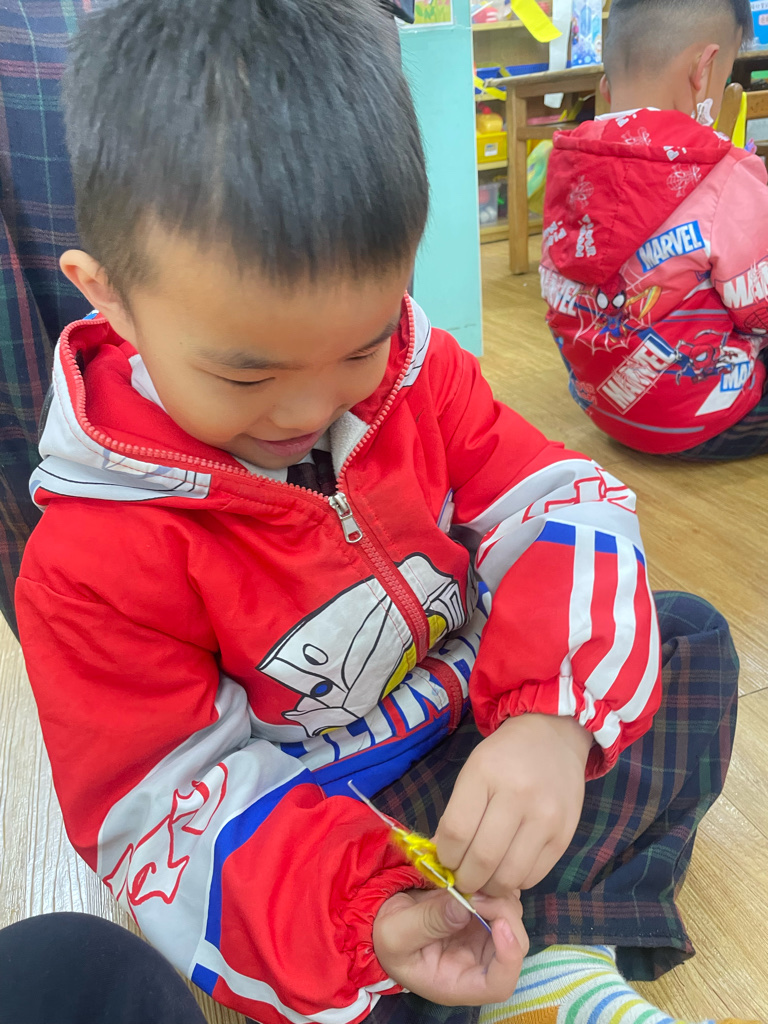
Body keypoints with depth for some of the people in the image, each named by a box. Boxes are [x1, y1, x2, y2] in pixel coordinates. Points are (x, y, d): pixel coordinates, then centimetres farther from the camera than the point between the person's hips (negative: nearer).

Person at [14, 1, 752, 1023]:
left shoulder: (417, 372, -10)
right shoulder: (93, 560, -22)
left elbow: (557, 505, -13)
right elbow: (161, 805, -18)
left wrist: (547, 710, -32)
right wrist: (362, 907, -36)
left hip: (492, 742, 4)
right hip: (312, 823, -3)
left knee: (693, 637, -2)